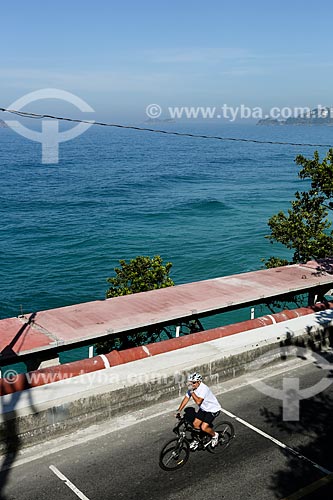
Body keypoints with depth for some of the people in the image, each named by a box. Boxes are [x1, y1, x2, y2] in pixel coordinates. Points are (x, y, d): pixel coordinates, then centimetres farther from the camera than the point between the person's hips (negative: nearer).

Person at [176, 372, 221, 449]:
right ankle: (196, 440, 26)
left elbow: (198, 401, -39)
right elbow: (186, 399, -4)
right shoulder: (192, 388, -9)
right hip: (203, 409, 8)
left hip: (213, 409, -7)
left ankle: (214, 435, 13)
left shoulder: (203, 388, -32)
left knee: (204, 427, -16)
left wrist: (191, 391, -37)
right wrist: (178, 411, -7)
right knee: (195, 424, 2)